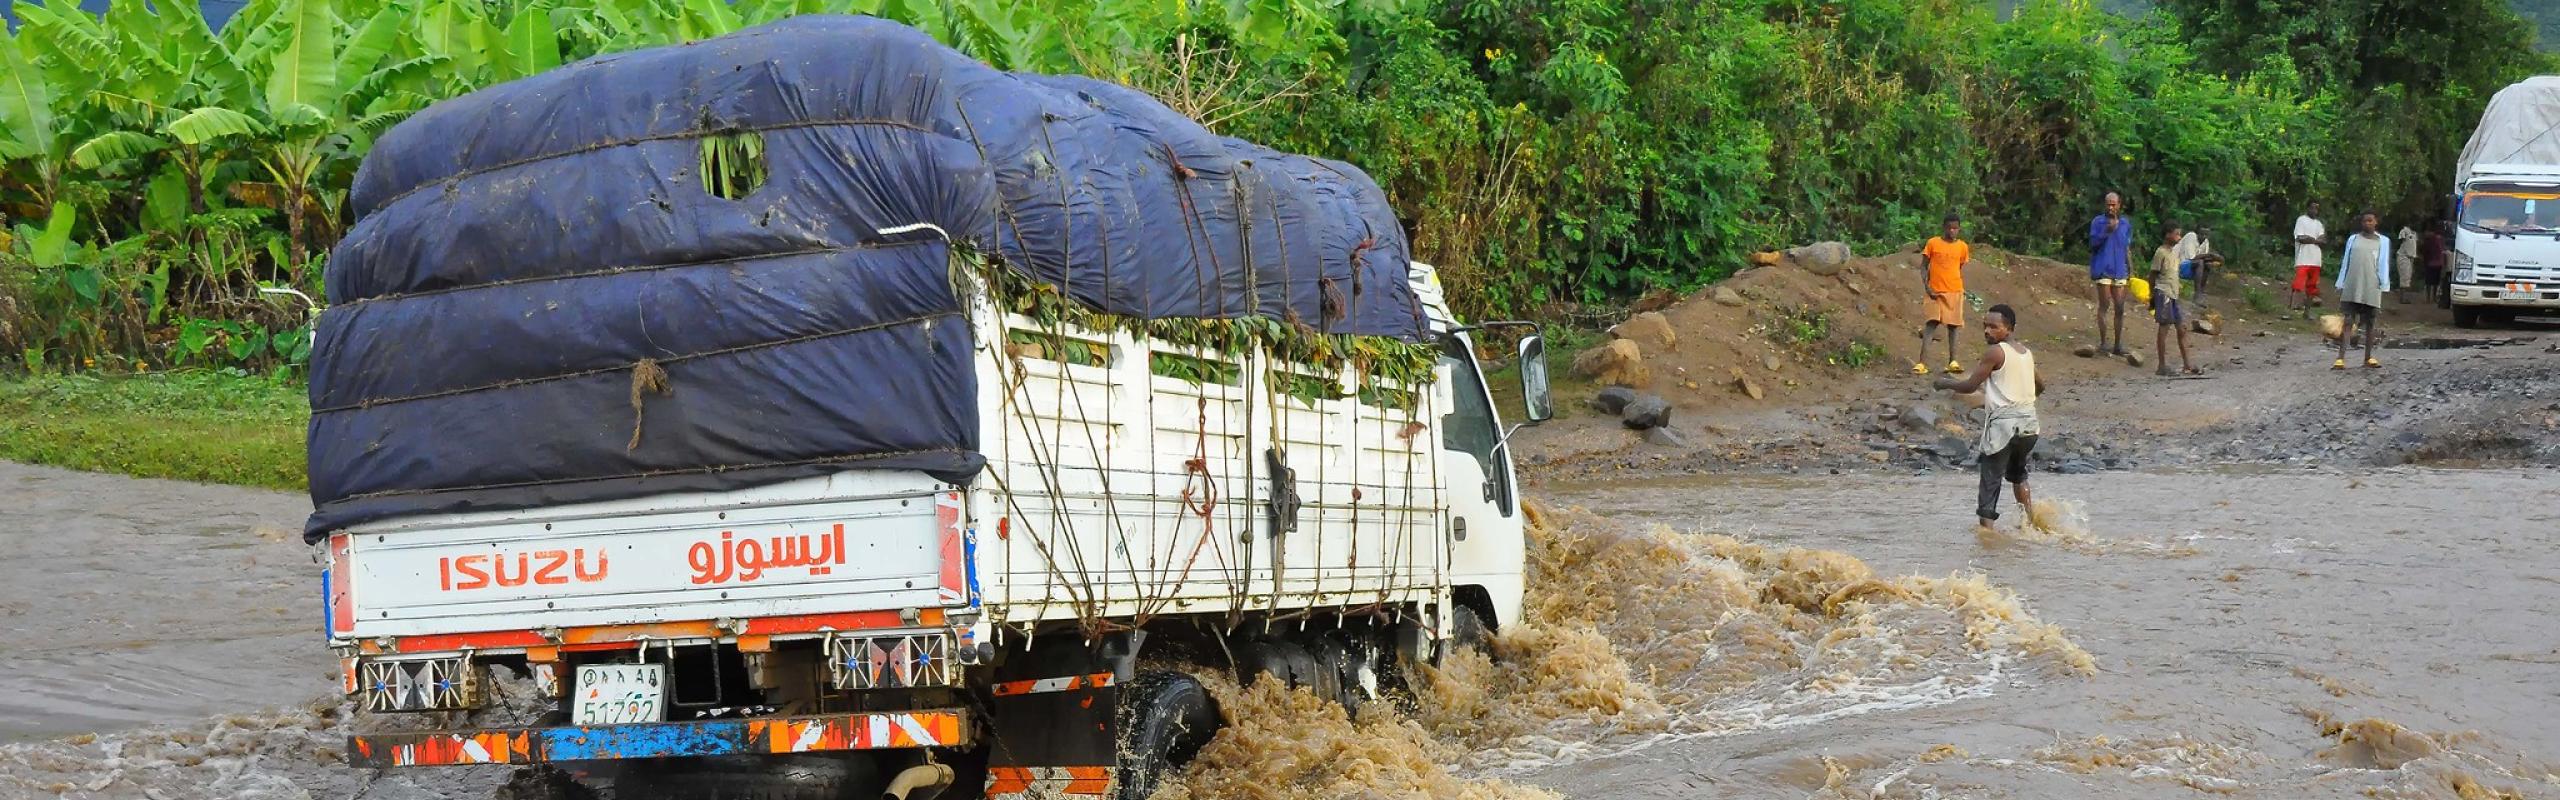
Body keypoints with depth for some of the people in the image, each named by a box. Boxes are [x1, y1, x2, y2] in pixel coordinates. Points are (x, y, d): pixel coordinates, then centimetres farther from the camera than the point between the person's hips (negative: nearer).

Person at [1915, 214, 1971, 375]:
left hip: (1955, 291, 3)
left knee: (1953, 325, 3)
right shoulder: (1933, 243, -2)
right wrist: (1926, 287, -10)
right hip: (1935, 291, -3)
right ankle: (1922, 363, -18)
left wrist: (1960, 288, 11)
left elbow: (1960, 269, 16)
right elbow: (1923, 266, 1)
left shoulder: (1962, 247, 6)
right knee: (1932, 323, -12)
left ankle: (1953, 361, 7)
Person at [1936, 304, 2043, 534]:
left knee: (1991, 481, -6)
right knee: (2017, 472, 30)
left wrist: (1944, 383, 7)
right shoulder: (2026, 353, 14)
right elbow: (2040, 386, 28)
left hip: (2004, 423, -8)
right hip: (2029, 422, 8)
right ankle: (2030, 520, 24)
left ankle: (1986, 529, -14)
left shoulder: (1995, 352, -9)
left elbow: (1970, 386, -10)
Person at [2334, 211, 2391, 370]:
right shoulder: (2353, 239, 11)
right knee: (2348, 322, -5)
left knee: (2369, 323, 7)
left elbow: (2384, 265, 5)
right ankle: (2341, 359, -10)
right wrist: (2340, 286, 8)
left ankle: (2368, 358, 17)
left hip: (2371, 289, 0)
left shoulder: (2382, 241, 8)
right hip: (2351, 287, 0)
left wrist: (2383, 286, -3)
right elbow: (2345, 263, 12)